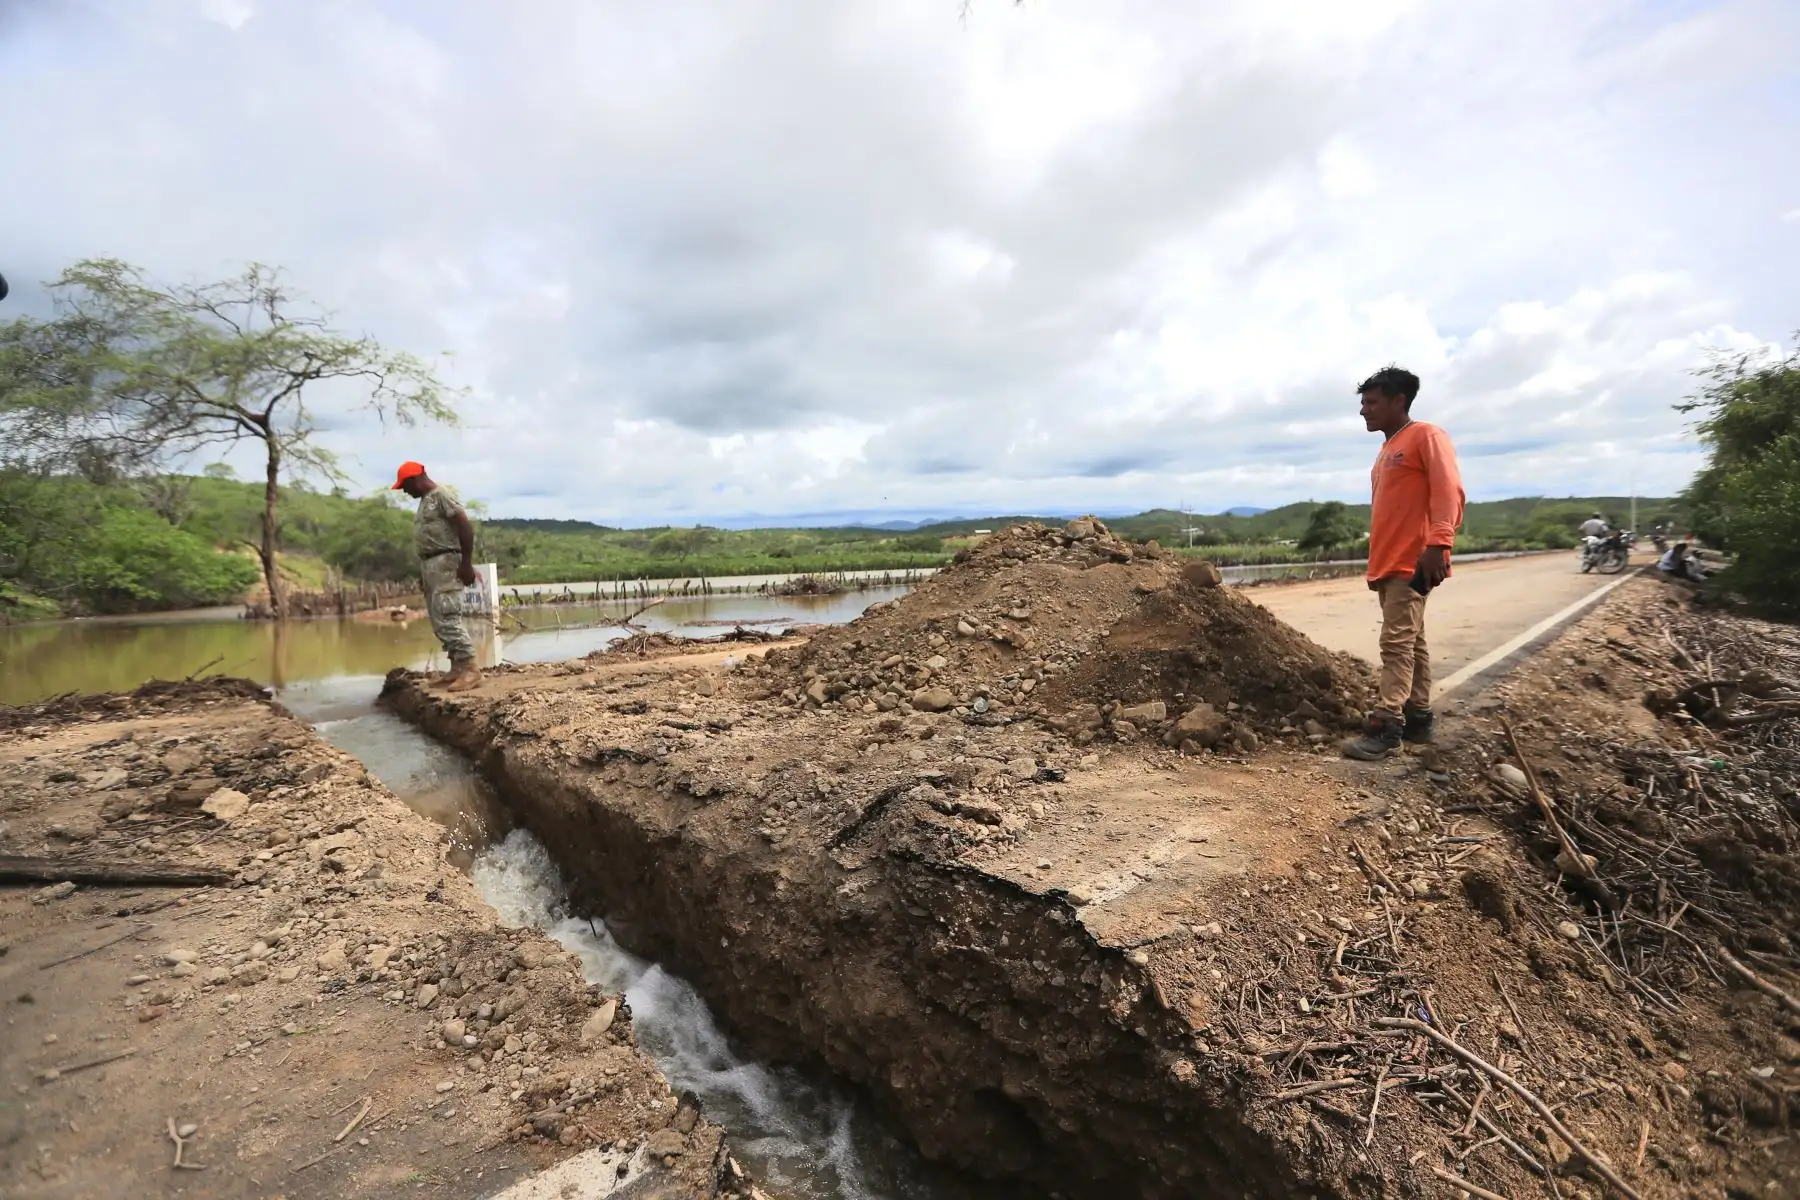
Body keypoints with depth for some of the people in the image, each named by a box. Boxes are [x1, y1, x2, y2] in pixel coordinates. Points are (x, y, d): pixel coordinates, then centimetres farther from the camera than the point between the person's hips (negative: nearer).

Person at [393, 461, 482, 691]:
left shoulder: (442, 495, -10)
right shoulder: (425, 500, 19)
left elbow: (466, 526, -18)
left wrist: (467, 563, -21)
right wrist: (425, 570, 20)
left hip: (445, 562, -10)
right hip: (430, 564, 10)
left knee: (447, 617, -16)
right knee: (439, 620, 8)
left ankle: (470, 669, -18)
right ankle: (457, 667, 11)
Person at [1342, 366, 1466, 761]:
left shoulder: (1426, 436, -4)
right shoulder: (1387, 449, 21)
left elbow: (1448, 490, -17)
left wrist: (1438, 544, -29)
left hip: (1412, 563, -9)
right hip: (1388, 564, 9)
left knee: (1397, 643, -12)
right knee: (1410, 643, 12)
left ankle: (1386, 727, -13)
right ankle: (1418, 718, 19)